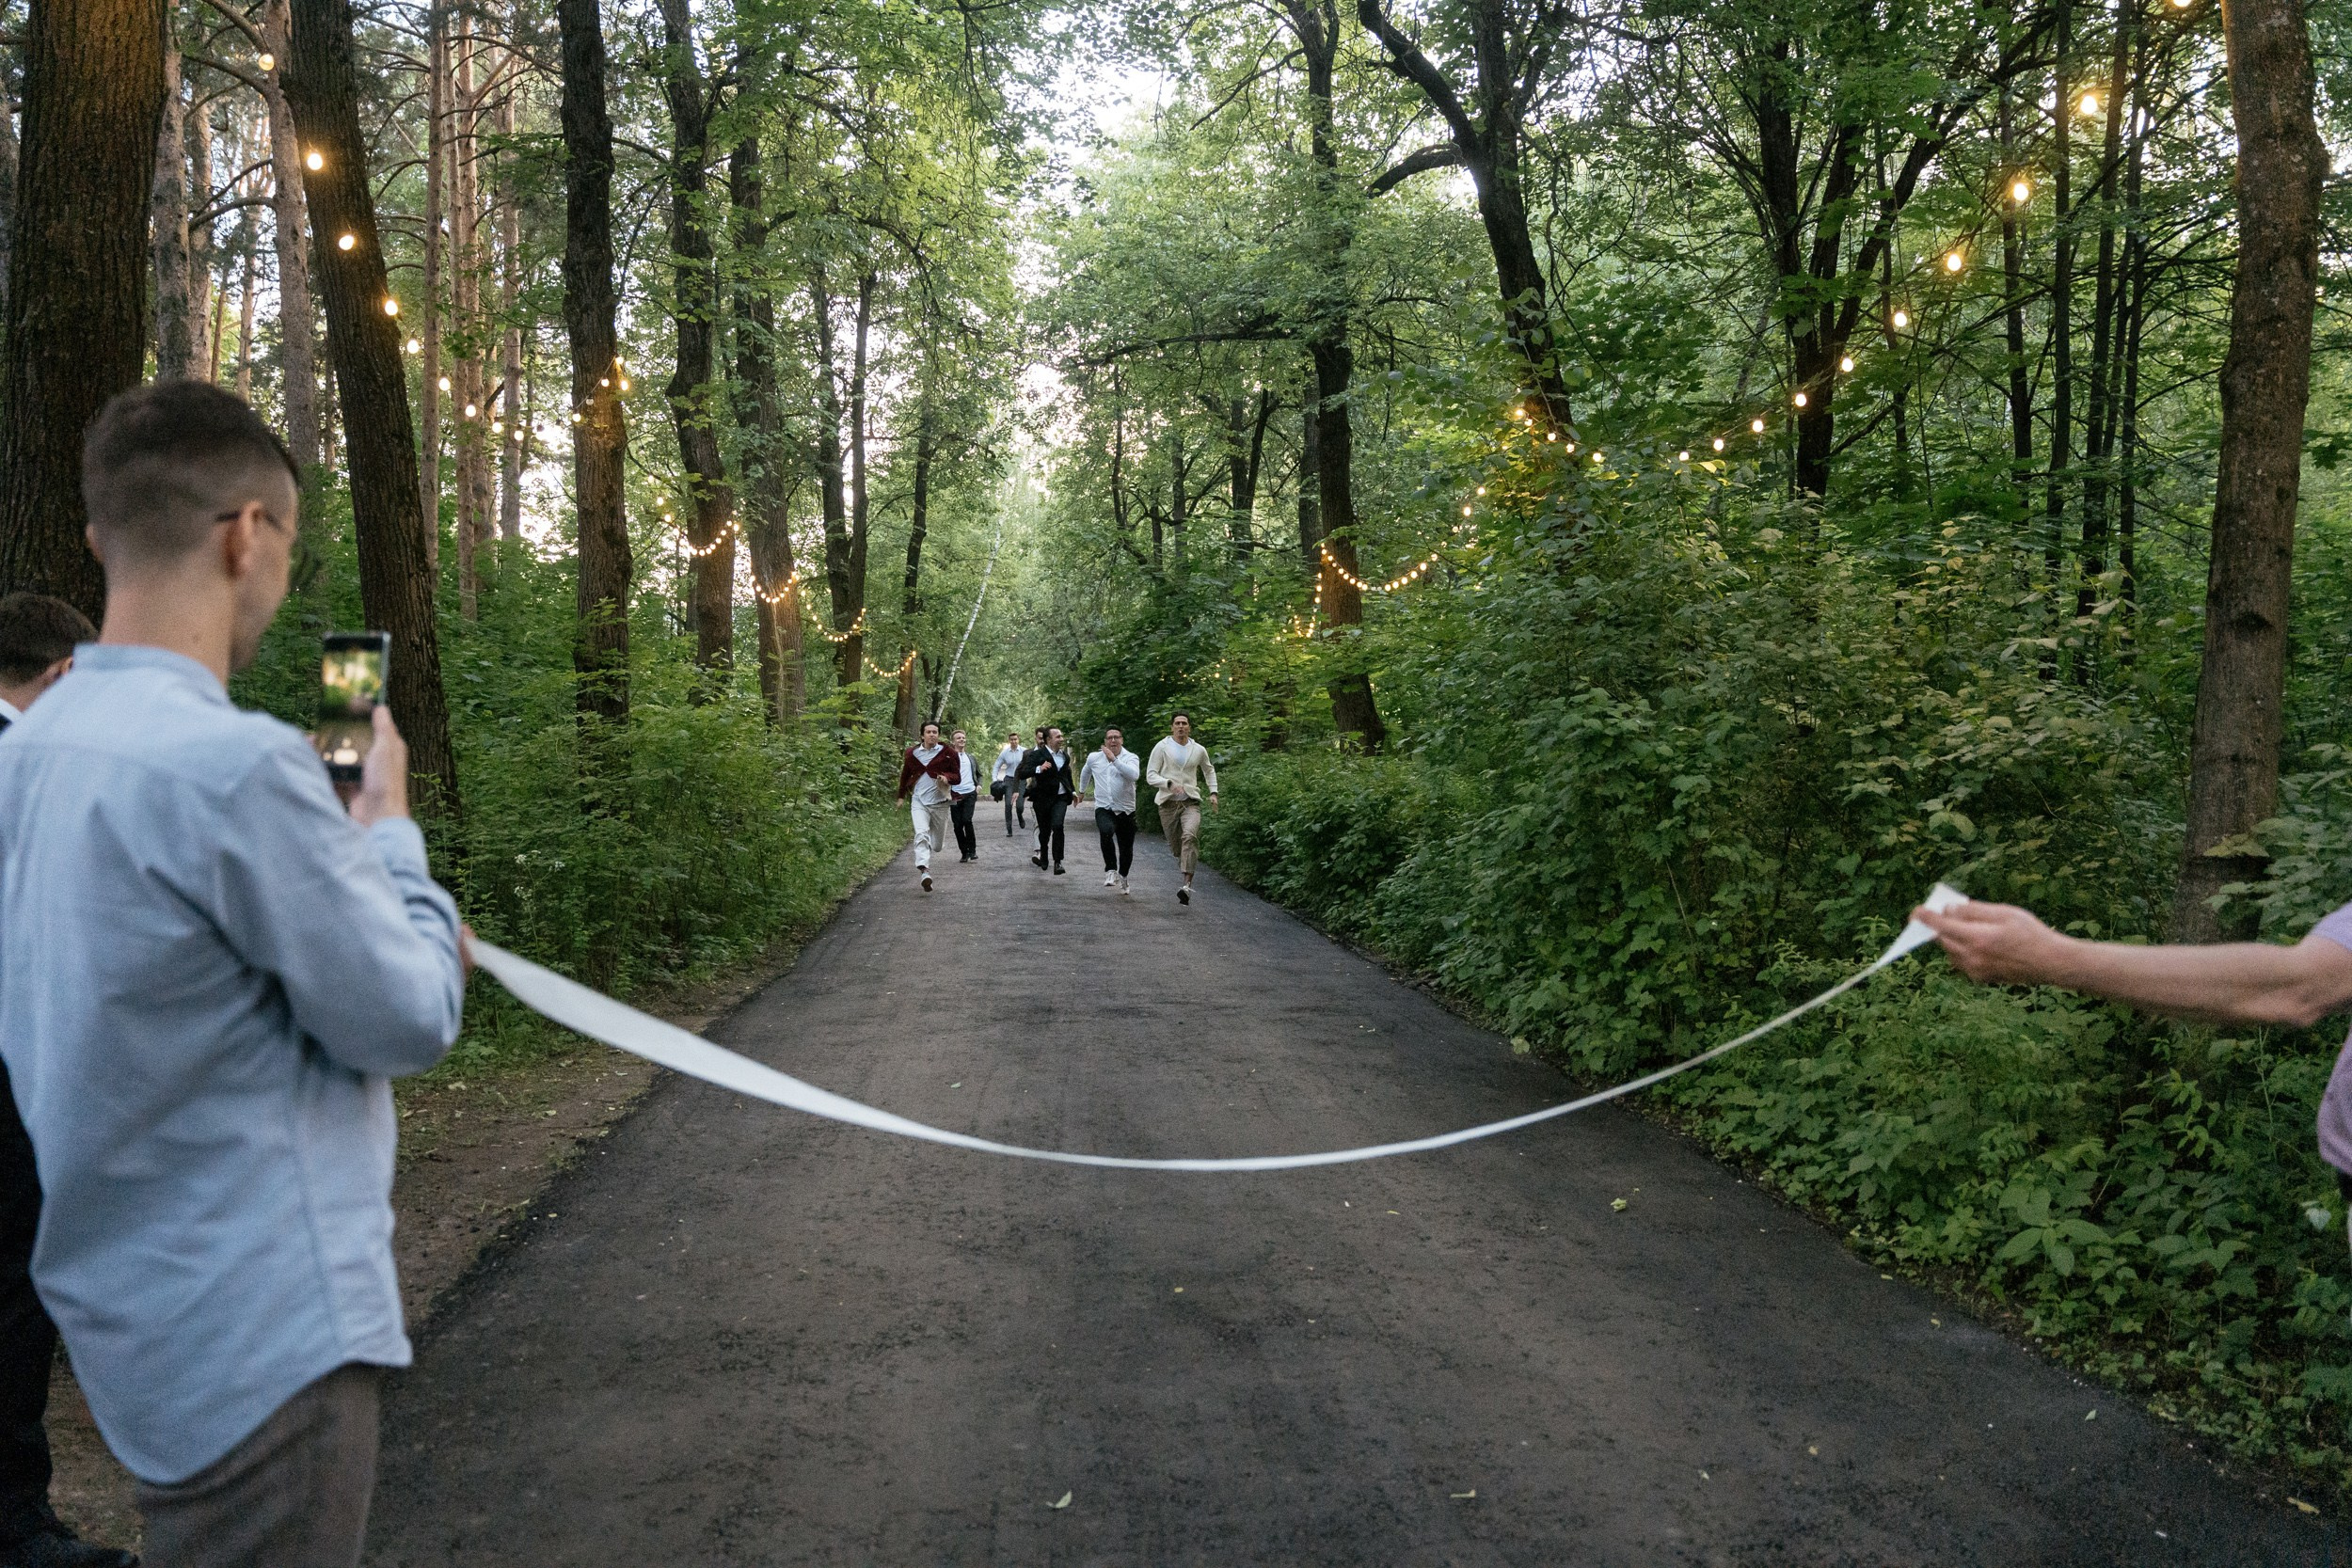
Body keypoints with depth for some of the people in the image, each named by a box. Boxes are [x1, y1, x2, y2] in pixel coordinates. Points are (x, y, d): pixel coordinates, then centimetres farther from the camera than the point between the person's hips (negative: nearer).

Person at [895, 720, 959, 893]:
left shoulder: (947, 753, -1)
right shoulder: (912, 753, 5)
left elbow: (957, 776, 4)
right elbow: (905, 774, 21)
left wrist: (947, 778, -19)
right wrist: (901, 796, 26)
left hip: (939, 802, 0)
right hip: (919, 801, 0)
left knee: (938, 845, 9)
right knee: (921, 834, -23)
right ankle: (924, 872, -32)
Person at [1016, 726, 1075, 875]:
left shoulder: (1064, 754, 9)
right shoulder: (1036, 755, -9)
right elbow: (1021, 773, -18)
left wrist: (1073, 790, 25)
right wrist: (1039, 769, -31)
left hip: (1060, 797, 2)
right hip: (1042, 798, -2)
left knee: (1057, 826, -17)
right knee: (1044, 830, 9)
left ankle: (1057, 861, -14)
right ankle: (1042, 856, 32)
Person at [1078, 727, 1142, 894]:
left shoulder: (1130, 758, -5)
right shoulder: (1094, 758, 6)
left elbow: (1134, 775, -27)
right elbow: (1085, 772, 29)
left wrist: (1114, 759, -27)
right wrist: (1082, 790, 40)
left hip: (1126, 810, 0)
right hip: (1103, 809, 0)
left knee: (1126, 848, 9)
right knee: (1106, 831, -33)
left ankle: (1122, 877, 36)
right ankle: (1110, 870, -19)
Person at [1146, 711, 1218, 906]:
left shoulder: (1199, 750, 9)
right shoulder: (1162, 747, 2)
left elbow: (1209, 770, 28)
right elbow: (1151, 774, -2)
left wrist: (1213, 792, 16)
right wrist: (1169, 784, -19)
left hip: (1191, 802, 0)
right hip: (1168, 802, 0)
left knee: (1190, 836, -25)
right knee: (1174, 844, 5)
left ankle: (1187, 885, -34)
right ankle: (1186, 866, 40)